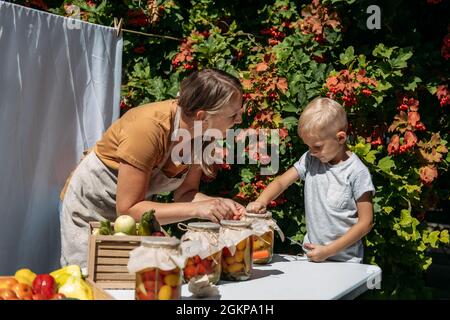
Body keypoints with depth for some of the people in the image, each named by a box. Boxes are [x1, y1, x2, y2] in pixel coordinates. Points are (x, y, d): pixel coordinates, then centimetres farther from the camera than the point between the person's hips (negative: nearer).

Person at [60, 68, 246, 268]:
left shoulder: (204, 130, -15)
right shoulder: (148, 128, -35)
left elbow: (184, 193, -7)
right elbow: (127, 209, -31)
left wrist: (218, 204, -26)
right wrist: (196, 209, -36)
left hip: (134, 208, 6)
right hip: (89, 210, -5)